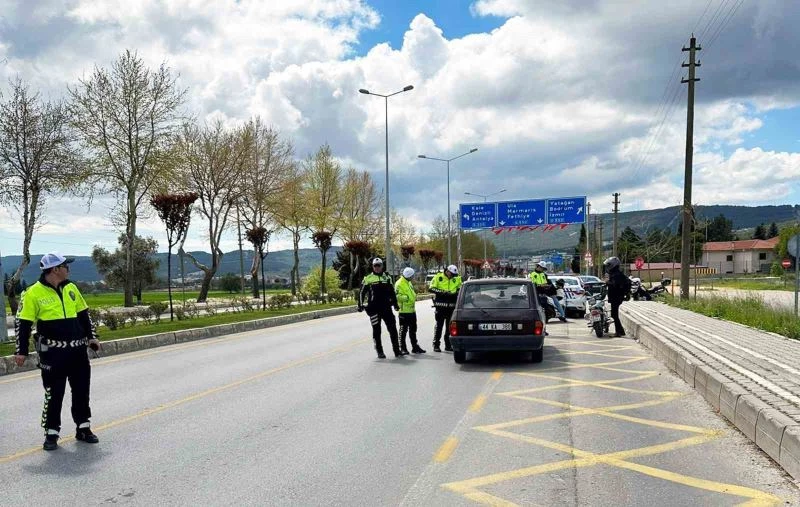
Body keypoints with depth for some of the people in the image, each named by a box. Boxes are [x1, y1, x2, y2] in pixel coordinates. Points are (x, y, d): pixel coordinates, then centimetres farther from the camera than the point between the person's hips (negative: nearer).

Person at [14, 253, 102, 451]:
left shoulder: (71, 289, 8)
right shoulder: (34, 293, -8)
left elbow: (83, 314, 17)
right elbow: (23, 324, -6)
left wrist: (92, 336, 11)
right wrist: (21, 351, -7)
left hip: (77, 350, 5)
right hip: (52, 353, -5)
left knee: (81, 390, 11)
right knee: (54, 393, 1)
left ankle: (83, 428, 23)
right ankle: (51, 433, 15)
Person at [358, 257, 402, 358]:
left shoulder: (387, 278, 13)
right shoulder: (368, 279, 2)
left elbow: (392, 292, 19)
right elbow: (362, 292, 3)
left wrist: (395, 304, 16)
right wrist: (360, 305, -4)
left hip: (386, 307, 3)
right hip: (374, 308, -3)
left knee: (392, 328, 1)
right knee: (376, 330, 2)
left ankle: (397, 350, 9)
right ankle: (379, 352, 9)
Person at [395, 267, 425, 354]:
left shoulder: (408, 282, 16)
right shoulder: (399, 284, -16)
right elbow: (397, 296, -24)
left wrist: (414, 296, 12)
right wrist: (407, 298, -22)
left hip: (412, 310, 9)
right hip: (404, 311, -9)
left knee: (413, 330, 15)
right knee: (403, 330, -1)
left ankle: (415, 347, 23)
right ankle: (402, 348, 7)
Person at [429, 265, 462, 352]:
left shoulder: (457, 279, 10)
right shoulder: (438, 277, -1)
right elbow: (431, 288, -6)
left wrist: (455, 293, -9)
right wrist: (442, 292, -18)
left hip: (451, 306, 4)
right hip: (441, 306, -4)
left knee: (450, 326, 9)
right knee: (439, 325, -1)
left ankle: (448, 345, 18)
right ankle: (436, 345, 4)